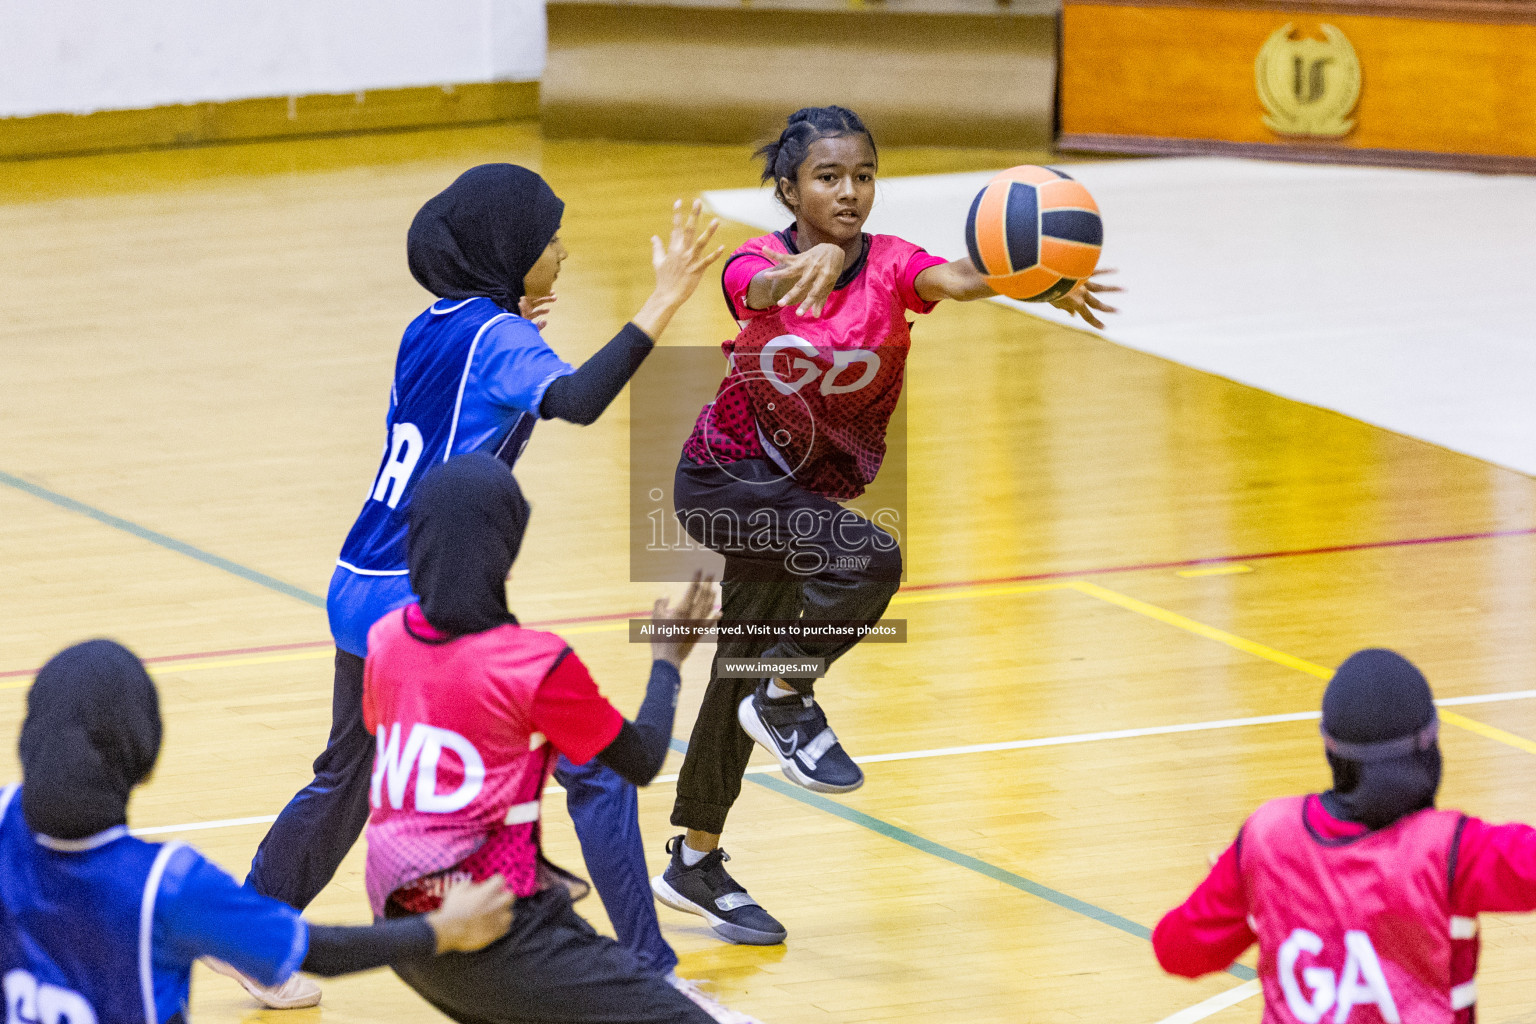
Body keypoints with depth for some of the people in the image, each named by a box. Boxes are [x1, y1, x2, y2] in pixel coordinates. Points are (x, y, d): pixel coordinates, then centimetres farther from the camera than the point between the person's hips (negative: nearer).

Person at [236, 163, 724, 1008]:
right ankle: (649, 971, -9)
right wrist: (662, 306, -35)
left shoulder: (430, 329, 11)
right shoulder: (498, 338, -13)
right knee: (596, 766, -5)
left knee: (348, 774, 27)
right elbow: (578, 400, -32)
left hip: (363, 592, 9)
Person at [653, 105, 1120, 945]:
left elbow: (954, 279, -35)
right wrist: (808, 264, -70)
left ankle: (694, 862, 31)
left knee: (745, 676, 16)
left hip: (805, 494, 5)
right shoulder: (762, 263, -19)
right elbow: (766, 288, -44)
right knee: (869, 560, -29)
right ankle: (787, 700, -7)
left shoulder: (889, 265, -13)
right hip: (724, 479, -5)